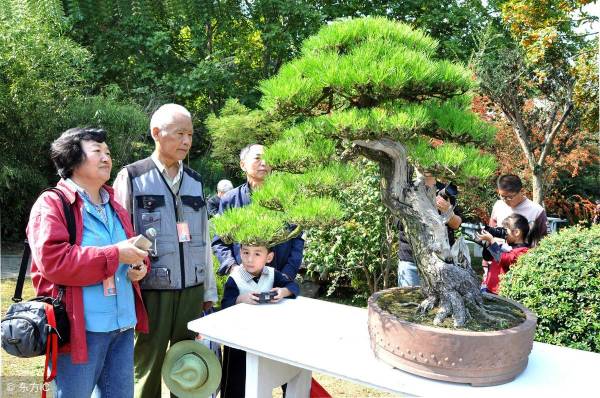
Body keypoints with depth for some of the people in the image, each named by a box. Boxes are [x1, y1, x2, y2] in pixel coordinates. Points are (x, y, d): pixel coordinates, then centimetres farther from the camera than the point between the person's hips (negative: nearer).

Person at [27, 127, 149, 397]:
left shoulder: (115, 207, 16)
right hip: (80, 328, -7)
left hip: (123, 325, 7)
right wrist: (115, 254, -20)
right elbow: (52, 261, -20)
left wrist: (138, 265, 0)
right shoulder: (51, 204, -8)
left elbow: (129, 250, 25)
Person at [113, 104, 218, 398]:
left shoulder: (195, 181, 10)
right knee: (147, 369, 8)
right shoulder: (131, 177, -3)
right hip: (150, 292, -4)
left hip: (192, 291, 4)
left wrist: (209, 292, 13)